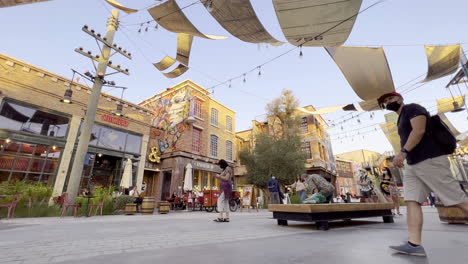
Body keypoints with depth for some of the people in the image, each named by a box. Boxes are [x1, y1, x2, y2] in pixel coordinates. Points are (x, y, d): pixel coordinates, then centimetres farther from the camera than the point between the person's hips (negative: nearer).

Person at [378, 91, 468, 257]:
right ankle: (414, 244, -9)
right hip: (412, 166, 9)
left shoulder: (413, 108, -2)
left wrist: (403, 152, -28)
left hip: (431, 161, -8)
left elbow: (419, 130, -18)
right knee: (412, 201, -5)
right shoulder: (401, 120, 24)